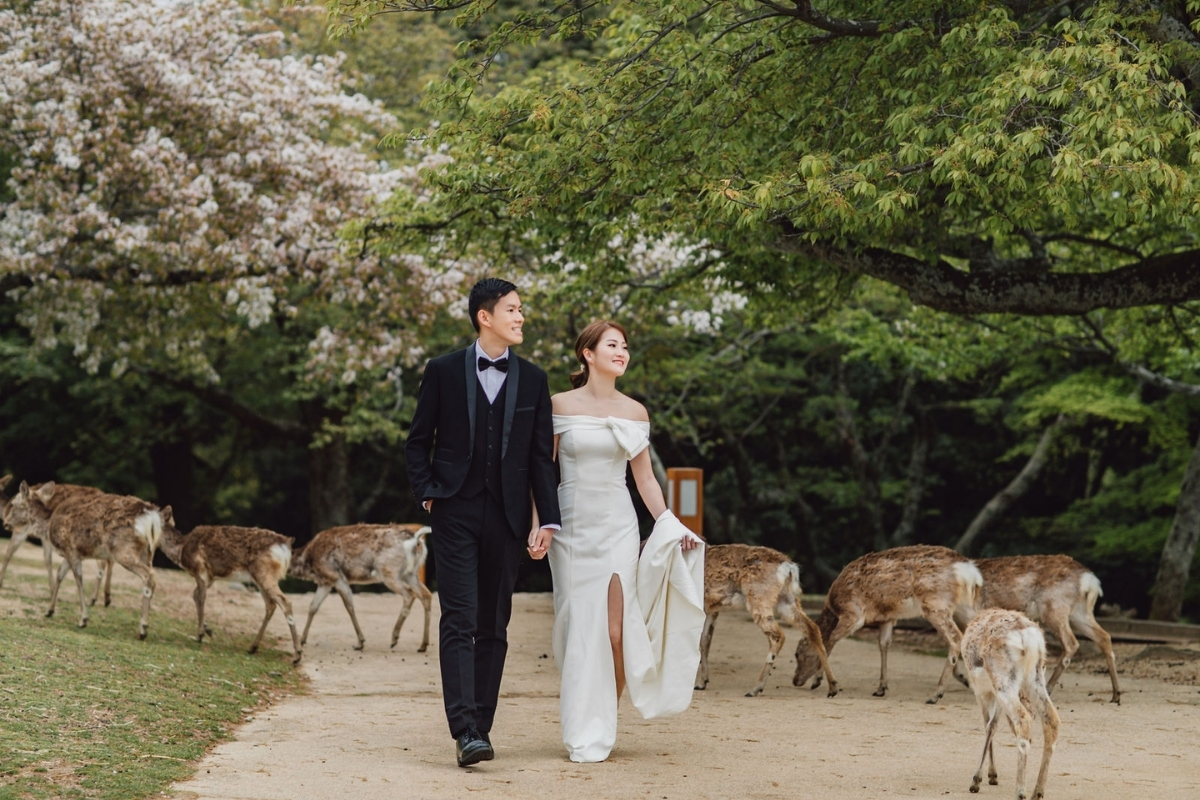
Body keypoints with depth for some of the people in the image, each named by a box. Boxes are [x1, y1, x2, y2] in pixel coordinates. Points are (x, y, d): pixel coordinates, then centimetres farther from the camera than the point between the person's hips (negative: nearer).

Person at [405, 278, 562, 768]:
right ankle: (464, 731, -16)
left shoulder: (532, 380, 8)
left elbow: (541, 456, 7)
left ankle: (481, 725, 14)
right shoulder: (443, 372, 2)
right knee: (460, 621, -11)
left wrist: (547, 520, 0)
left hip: (507, 517, 3)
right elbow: (418, 441, 8)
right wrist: (428, 494, -4)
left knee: (494, 626, 6)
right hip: (456, 512, -3)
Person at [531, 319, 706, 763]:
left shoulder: (635, 412, 7)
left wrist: (670, 525, 0)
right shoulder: (561, 405, 0)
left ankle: (603, 725, 8)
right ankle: (582, 734, 8)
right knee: (578, 628, -1)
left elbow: (645, 478, 10)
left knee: (614, 631, -8)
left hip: (618, 527, 1)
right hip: (572, 526, -1)